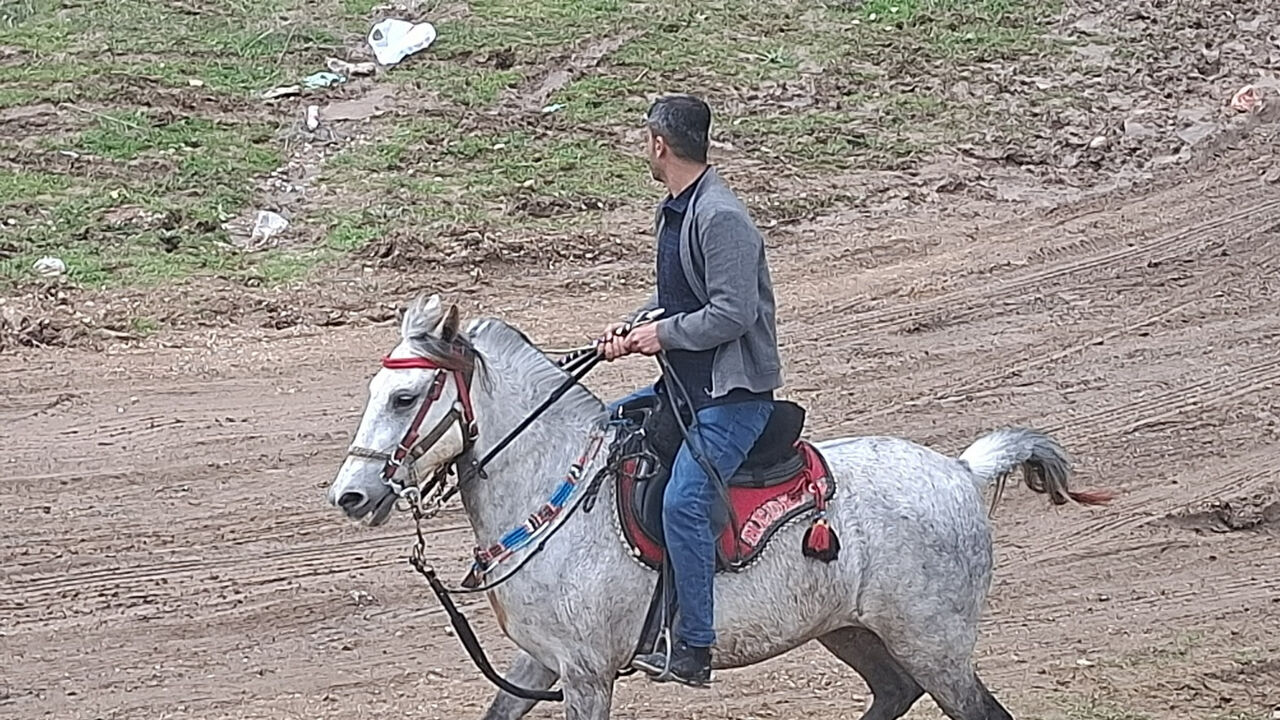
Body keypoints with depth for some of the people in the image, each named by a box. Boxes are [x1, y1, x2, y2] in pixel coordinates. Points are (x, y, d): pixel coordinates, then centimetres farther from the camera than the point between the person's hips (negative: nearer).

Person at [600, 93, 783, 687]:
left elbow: (733, 314, -24)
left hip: (733, 395, -11)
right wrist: (632, 327, 6)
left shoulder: (721, 218, -19)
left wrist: (661, 334, -14)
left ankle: (694, 648, -20)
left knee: (684, 499, -24)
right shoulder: (674, 212, 12)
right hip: (684, 387, 11)